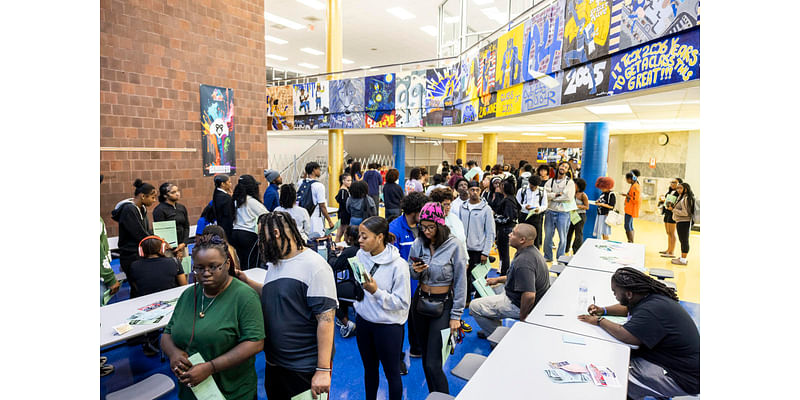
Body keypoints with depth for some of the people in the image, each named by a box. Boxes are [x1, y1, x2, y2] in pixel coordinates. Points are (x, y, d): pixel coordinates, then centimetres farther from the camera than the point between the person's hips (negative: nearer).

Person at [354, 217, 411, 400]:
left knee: (392, 374, 14)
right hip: (363, 321, 6)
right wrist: (358, 305, 10)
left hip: (388, 325, -5)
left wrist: (376, 292, -29)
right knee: (369, 370, 25)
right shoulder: (361, 255, -6)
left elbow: (402, 302, -20)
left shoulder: (398, 265, -23)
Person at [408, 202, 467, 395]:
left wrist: (456, 315, -10)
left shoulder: (454, 245, -14)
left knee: (433, 364, -7)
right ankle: (432, 394, 37)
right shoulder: (418, 244, -1)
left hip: (443, 305, -5)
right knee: (425, 354, 17)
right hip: (420, 301, 5)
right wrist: (415, 270, -13)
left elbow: (460, 282, -10)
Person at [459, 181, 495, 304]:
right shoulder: (462, 207, 5)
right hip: (464, 249, 4)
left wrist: (485, 252, -10)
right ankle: (466, 300, 28)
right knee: (465, 276, 12)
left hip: (479, 250, -3)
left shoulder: (486, 209, -5)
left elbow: (490, 233, -5)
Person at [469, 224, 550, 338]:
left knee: (474, 306, -5)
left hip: (518, 304, -10)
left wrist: (522, 317, -20)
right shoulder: (531, 250, 1)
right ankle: (494, 328, 36)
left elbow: (529, 296, -37)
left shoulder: (523, 262, -34)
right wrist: (498, 279, 17)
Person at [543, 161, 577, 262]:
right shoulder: (551, 181, 7)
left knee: (562, 237, 5)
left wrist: (553, 197, -9)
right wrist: (557, 194, -17)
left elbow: (569, 197, -15)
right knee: (548, 236, 11)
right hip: (550, 211, 3)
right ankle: (547, 256, 25)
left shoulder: (570, 182, -2)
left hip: (563, 213, -3)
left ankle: (560, 258, 20)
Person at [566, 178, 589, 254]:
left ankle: (577, 253, 12)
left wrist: (578, 206, -20)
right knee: (568, 232, 12)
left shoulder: (583, 195, -12)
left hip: (580, 216, -6)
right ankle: (565, 249, 27)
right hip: (572, 215, 6)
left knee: (578, 234, 1)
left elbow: (587, 207, -9)